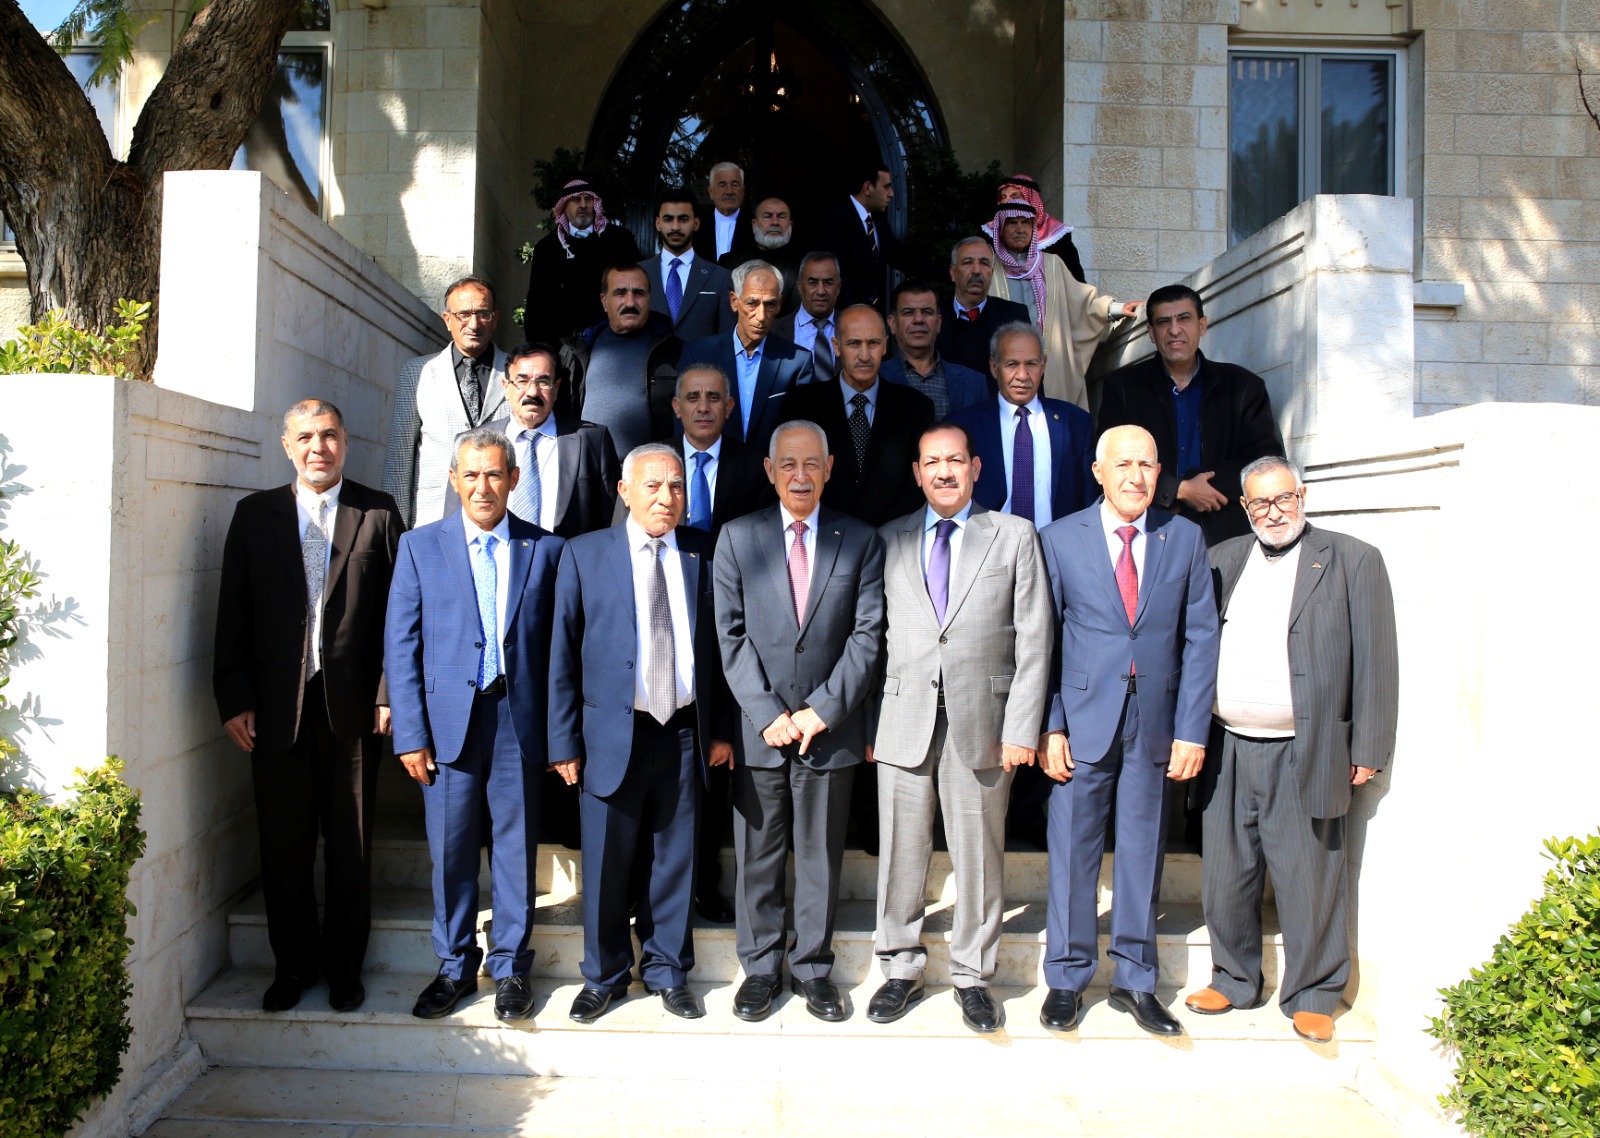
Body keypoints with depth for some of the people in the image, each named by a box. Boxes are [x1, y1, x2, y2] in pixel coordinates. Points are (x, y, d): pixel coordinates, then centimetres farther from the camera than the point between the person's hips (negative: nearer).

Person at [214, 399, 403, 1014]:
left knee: (350, 846, 9)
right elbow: (233, 613, 4)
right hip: (276, 708, 1)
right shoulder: (255, 513, 7)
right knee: (283, 846, 10)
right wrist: (233, 699, -2)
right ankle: (292, 964, 28)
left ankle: (343, 965, 25)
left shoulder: (378, 513, 2)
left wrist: (388, 693, -7)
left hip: (353, 705, -1)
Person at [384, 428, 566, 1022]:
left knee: (516, 848, 7)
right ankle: (454, 967, 25)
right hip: (448, 721, 0)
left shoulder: (546, 549, 5)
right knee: (451, 850, 7)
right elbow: (401, 645, 3)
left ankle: (511, 968, 23)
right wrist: (410, 734, -4)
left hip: (520, 721, 0)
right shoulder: (420, 545, 5)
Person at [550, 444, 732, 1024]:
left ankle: (668, 972, 30)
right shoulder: (584, 554, 0)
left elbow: (715, 644, 6)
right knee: (607, 863, 8)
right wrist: (565, 741, -2)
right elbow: (563, 655, 0)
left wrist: (720, 728, 4)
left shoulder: (703, 553, 4)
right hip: (612, 733, -1)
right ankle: (604, 976, 28)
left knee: (674, 859, 12)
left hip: (684, 732, 2)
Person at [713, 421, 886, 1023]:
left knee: (821, 854, 11)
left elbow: (867, 635, -2)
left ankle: (812, 967, 26)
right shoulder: (737, 537, 3)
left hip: (830, 727, 0)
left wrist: (823, 709, -10)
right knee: (758, 855, 9)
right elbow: (732, 635, -2)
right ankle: (761, 967, 25)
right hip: (759, 727, 0)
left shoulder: (861, 541, 2)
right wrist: (768, 713, -10)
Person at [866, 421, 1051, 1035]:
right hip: (904, 720, 1)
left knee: (978, 855, 7)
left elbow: (1034, 640, 1)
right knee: (901, 852, 7)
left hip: (983, 721, -1)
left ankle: (972, 976, 23)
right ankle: (901, 969, 24)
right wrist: (867, 723, 2)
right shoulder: (889, 539, 10)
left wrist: (1022, 728, -6)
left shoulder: (1014, 536, 5)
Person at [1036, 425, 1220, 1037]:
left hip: (1155, 723, 2)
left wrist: (1192, 729, -3)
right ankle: (1067, 979, 22)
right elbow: (1042, 639, -1)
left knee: (1142, 853, 11)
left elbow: (1200, 637, 3)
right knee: (1072, 853, 6)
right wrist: (1050, 727, -8)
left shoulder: (1185, 538, 4)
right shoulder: (1059, 539, -1)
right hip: (1083, 720, -1)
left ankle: (1135, 980, 26)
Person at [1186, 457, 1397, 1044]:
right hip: (1228, 749, 4)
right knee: (1226, 875, 11)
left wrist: (1368, 750, -4)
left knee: (1309, 879, 4)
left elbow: (1376, 660, -2)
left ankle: (1312, 995, 22)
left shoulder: (1353, 560, 1)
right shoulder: (1220, 560, 11)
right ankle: (1233, 980, 29)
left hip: (1305, 754, -3)